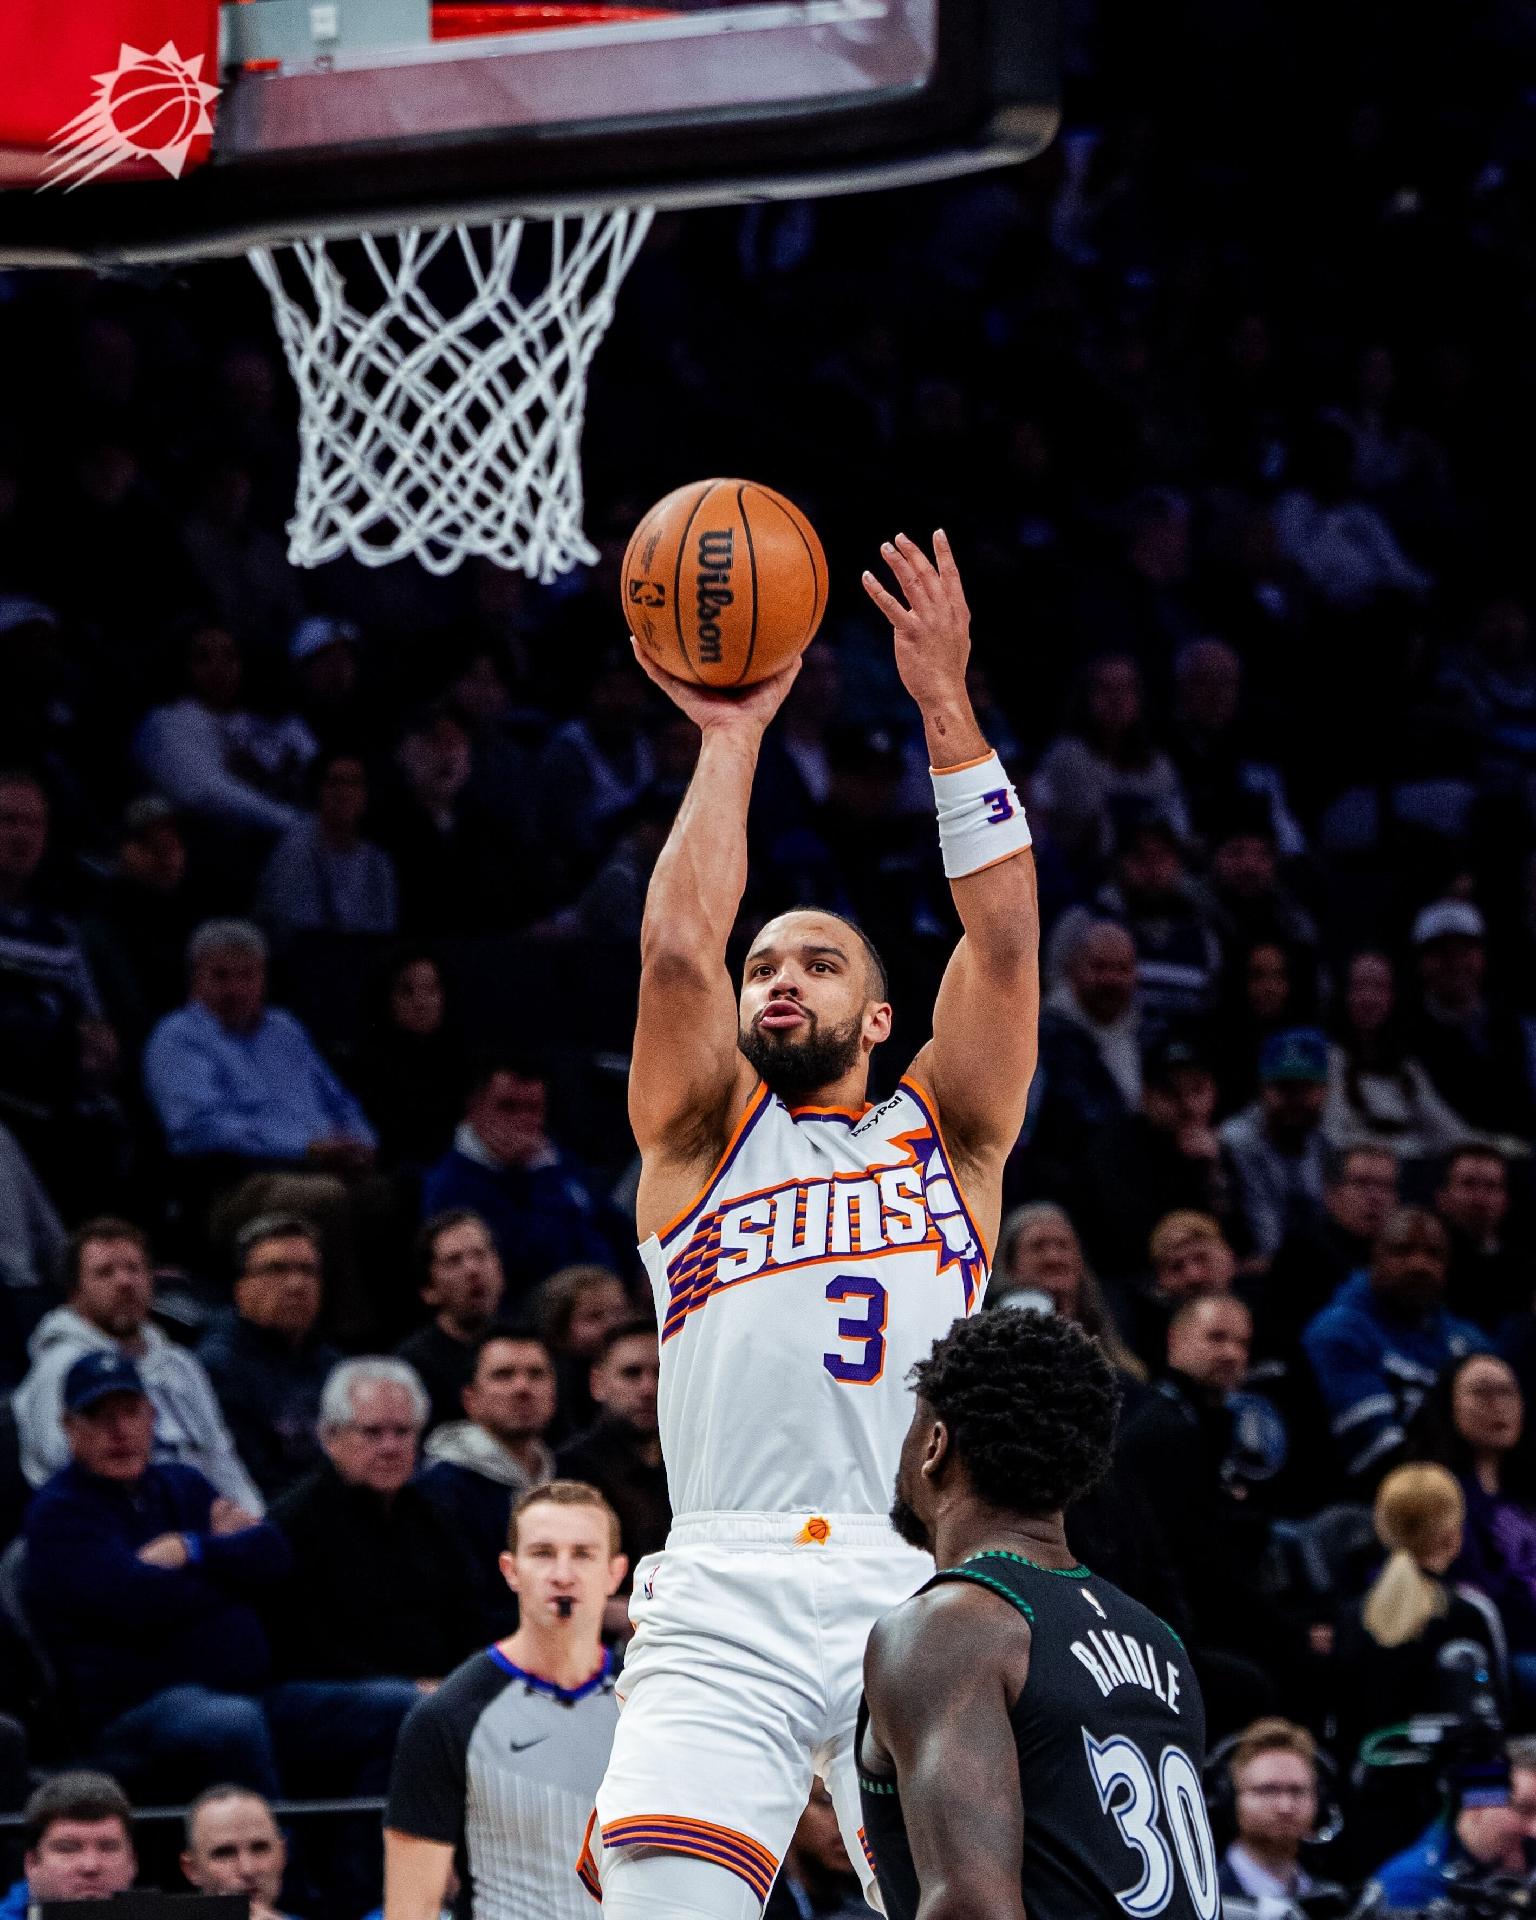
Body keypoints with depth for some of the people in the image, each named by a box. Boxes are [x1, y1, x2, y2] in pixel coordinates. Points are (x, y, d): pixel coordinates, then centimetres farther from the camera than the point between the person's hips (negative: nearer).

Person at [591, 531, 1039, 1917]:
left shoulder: (948, 1137, 20)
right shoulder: (704, 1136, 20)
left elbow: (1003, 938, 7)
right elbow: (677, 947, 4)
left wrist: (947, 708, 2)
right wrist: (732, 735, 7)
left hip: (919, 1601, 1)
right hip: (722, 1610, -1)